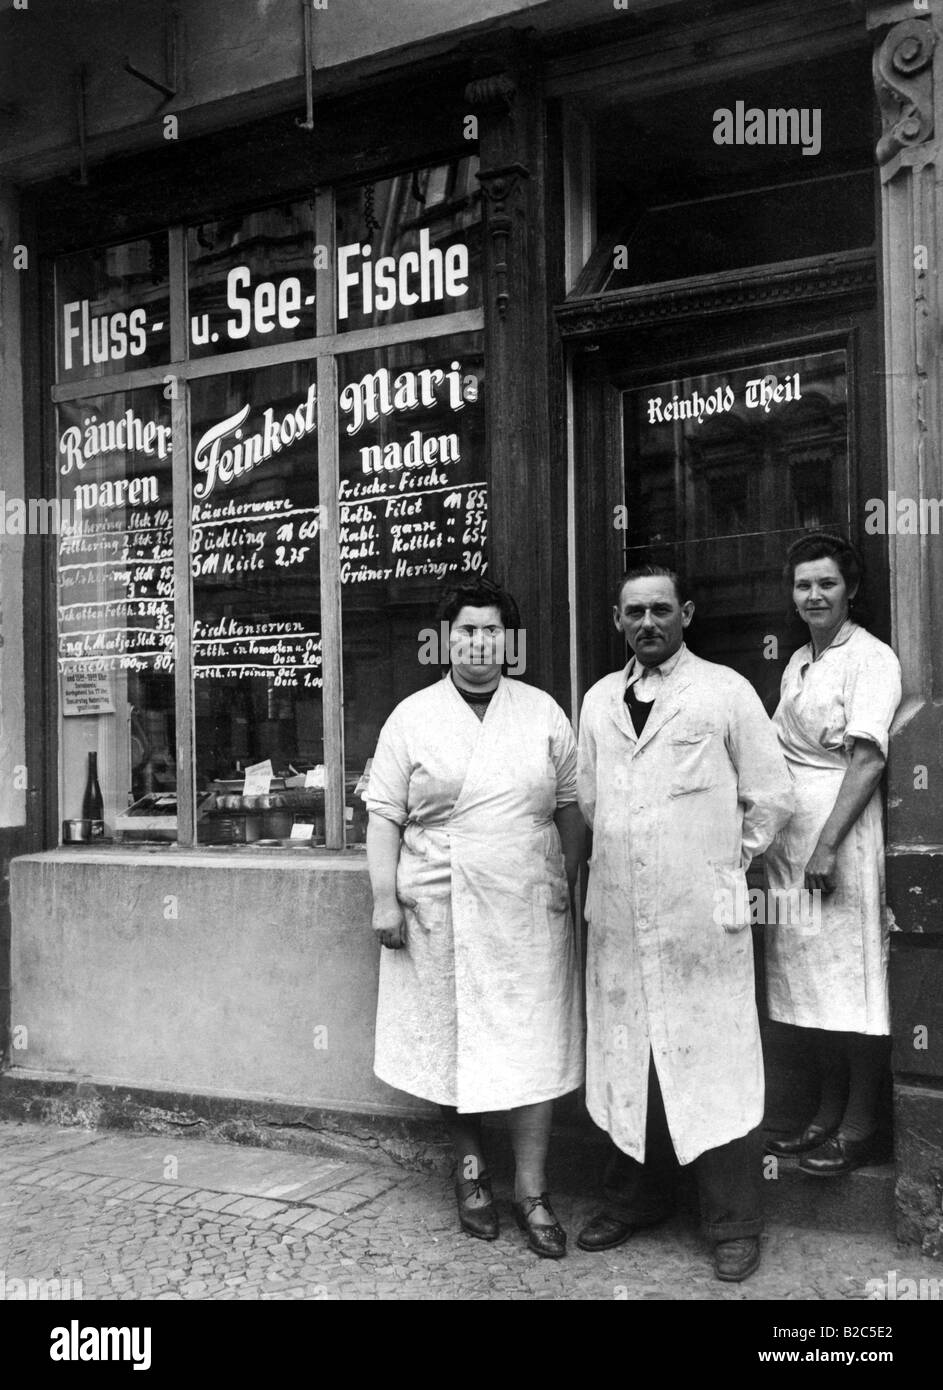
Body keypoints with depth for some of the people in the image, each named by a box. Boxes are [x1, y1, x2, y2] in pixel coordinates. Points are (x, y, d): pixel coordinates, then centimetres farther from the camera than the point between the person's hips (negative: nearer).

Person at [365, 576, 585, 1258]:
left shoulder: (544, 713, 8)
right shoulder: (412, 717, 3)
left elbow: (570, 805, 11)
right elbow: (385, 815, 1)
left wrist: (569, 881, 3)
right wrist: (384, 898, -6)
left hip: (530, 911, 1)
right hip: (441, 912, -1)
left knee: (534, 1047, 1)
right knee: (453, 1042, 7)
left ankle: (532, 1190, 14)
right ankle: (471, 1167, 28)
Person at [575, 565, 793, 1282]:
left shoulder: (726, 690, 0)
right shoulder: (599, 700, 12)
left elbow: (771, 796, 3)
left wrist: (728, 862, 5)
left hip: (703, 915, -4)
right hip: (618, 913, 4)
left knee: (713, 1065, 1)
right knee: (626, 1060, 12)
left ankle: (735, 1225, 16)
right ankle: (634, 1201, 29)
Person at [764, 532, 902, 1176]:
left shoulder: (871, 658, -7)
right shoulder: (798, 663, 16)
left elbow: (867, 760, -15)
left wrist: (826, 845, -20)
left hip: (844, 838, -7)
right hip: (790, 840, 8)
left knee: (854, 977, 0)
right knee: (810, 977, 13)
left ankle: (859, 1126, 12)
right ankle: (828, 1113, 26)